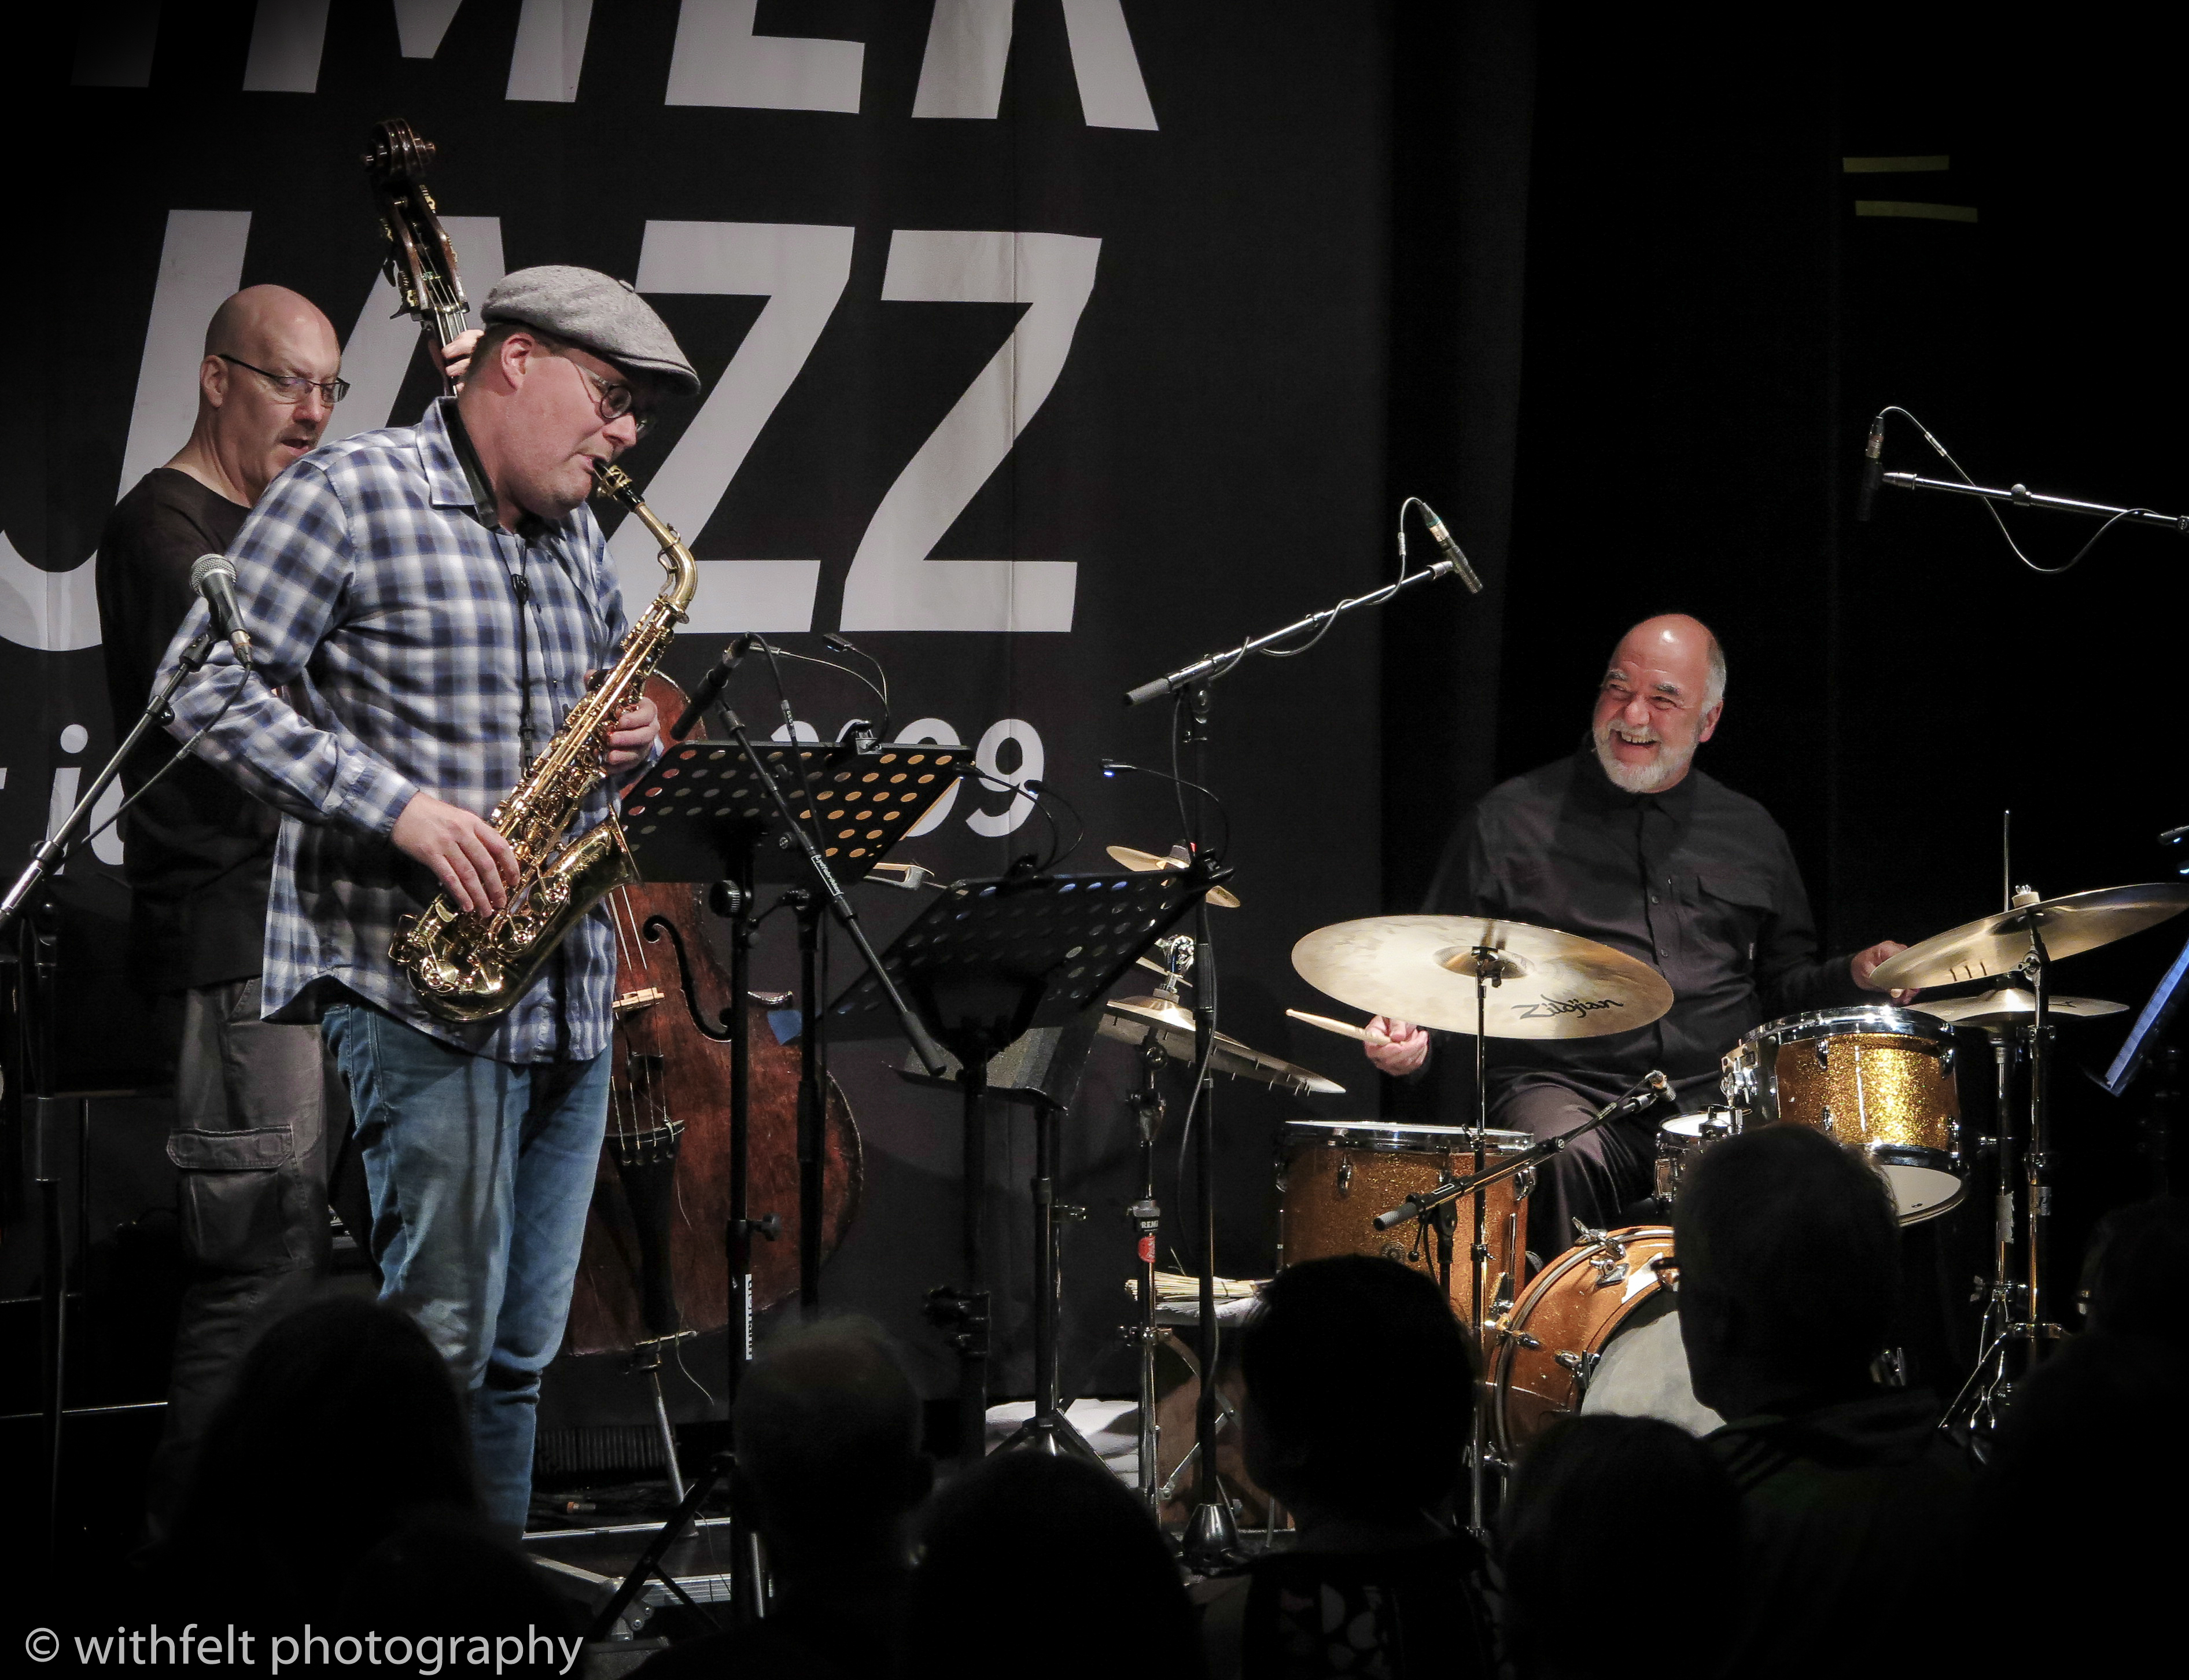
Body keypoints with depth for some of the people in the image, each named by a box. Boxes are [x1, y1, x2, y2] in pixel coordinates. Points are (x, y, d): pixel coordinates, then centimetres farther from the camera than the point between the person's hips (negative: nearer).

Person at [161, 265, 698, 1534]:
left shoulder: (577, 534, 17)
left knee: (521, 1350, 10)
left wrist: (632, 744, 4)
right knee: (443, 1333, -10)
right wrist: (397, 808, -20)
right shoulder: (353, 497, -6)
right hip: (420, 987, -8)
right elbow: (212, 691, -12)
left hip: (567, 991, 8)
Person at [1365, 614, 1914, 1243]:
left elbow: (1785, 984, 27)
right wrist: (1408, 1031, -8)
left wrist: (1856, 977, 7)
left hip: (1718, 1103, 3)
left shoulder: (1750, 833, 19)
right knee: (1568, 1159, -37)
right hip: (1560, 1089, -2)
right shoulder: (1513, 817, 9)